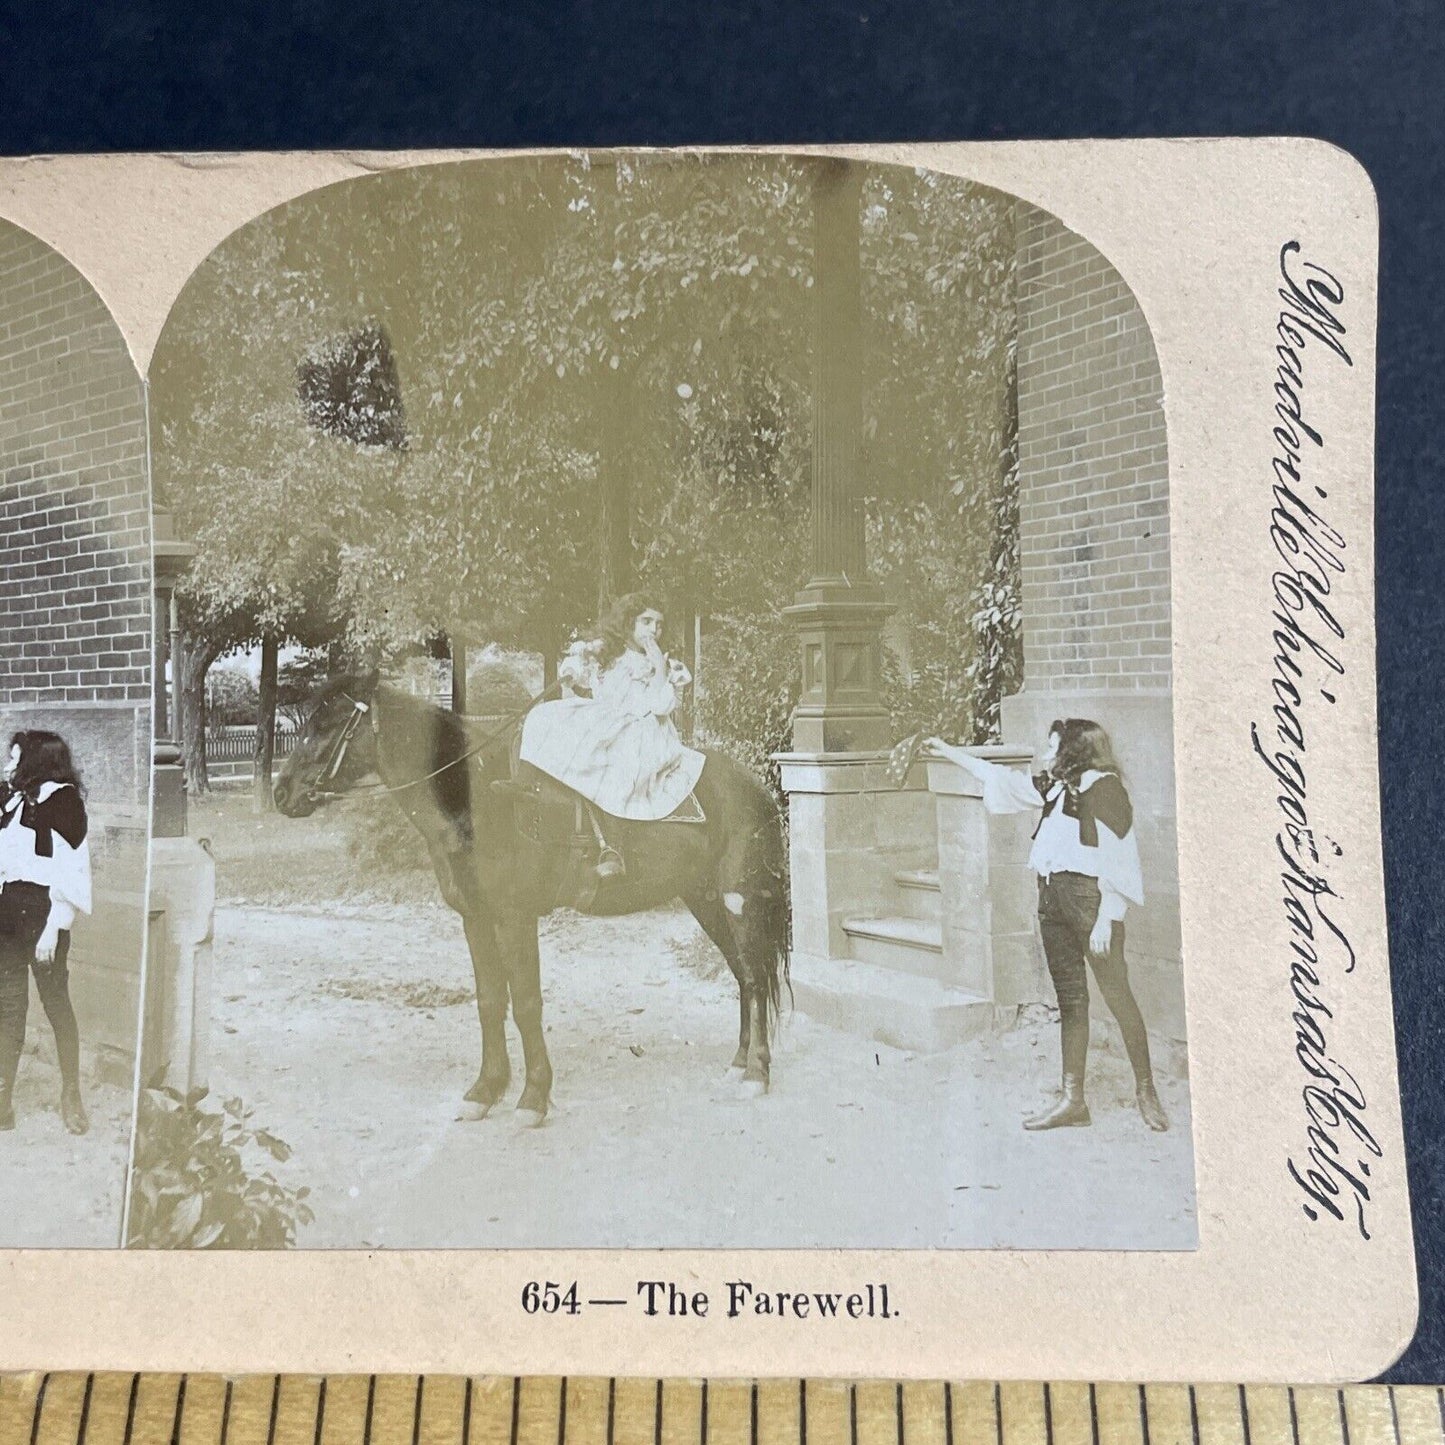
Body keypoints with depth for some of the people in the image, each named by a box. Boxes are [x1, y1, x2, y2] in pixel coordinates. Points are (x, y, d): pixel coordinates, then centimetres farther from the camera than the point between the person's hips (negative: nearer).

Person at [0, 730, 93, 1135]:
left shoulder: (61, 797, -7)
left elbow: (69, 870, -13)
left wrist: (53, 928, -17)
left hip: (41, 912, -6)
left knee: (55, 1001, 3)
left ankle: (71, 1093, 17)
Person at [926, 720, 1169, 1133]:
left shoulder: (1102, 786, -7)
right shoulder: (1053, 787, 16)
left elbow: (1114, 859, -13)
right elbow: (999, 777, 24)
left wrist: (1104, 920, -18)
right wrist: (946, 750, 27)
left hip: (1091, 898, -8)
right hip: (1053, 898, 8)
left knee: (1117, 994, -3)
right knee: (1070, 1000, 8)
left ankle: (1146, 1091, 11)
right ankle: (1072, 1101, 12)